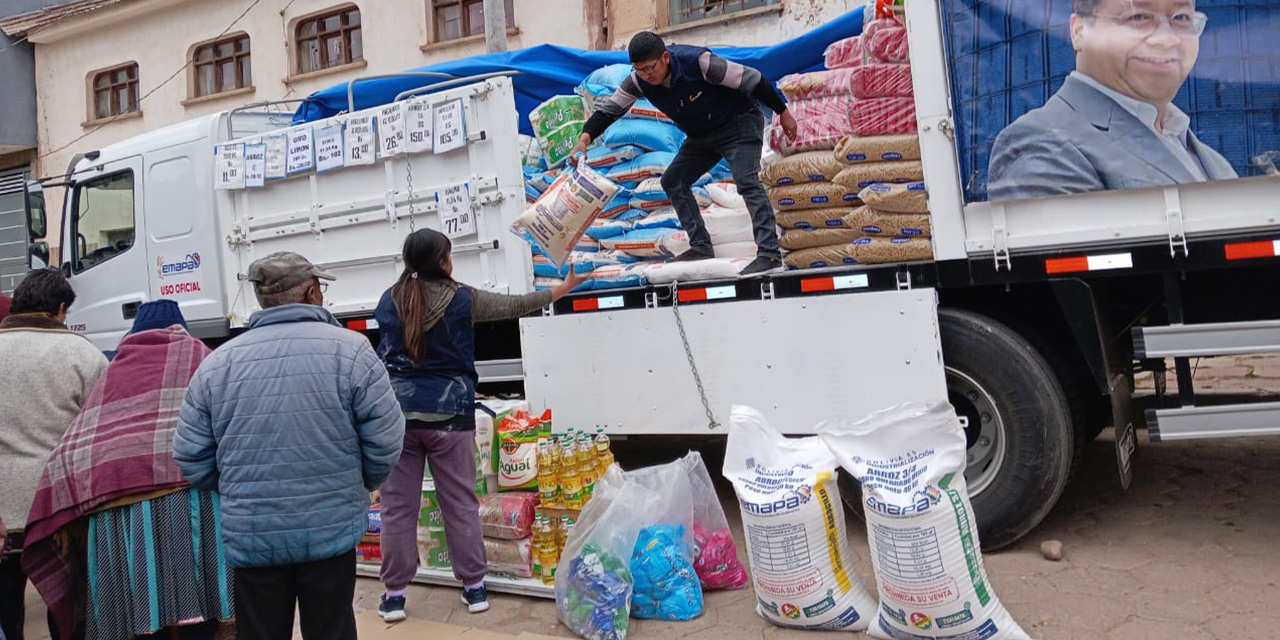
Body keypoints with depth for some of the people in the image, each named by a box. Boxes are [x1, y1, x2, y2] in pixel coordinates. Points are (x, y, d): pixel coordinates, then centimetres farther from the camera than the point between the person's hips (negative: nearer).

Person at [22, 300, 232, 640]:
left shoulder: (112, 371, 24)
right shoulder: (196, 354, 17)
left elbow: (73, 449, 15)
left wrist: (71, 516, 13)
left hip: (116, 507, 3)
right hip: (185, 494, -3)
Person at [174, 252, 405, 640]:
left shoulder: (216, 364, -1)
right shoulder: (349, 350, -9)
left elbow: (191, 459, 2)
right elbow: (385, 440, -9)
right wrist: (361, 485, 11)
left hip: (251, 536, 2)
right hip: (331, 529, -2)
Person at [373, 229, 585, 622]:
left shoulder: (389, 301, 4)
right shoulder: (462, 299, -5)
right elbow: (516, 306, 4)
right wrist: (565, 287, 16)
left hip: (398, 411, 2)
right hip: (447, 413, -2)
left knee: (398, 507, 8)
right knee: (460, 503, 8)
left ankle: (394, 595, 14)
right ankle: (474, 587, 18)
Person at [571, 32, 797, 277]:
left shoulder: (698, 61, -32)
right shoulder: (639, 80, -15)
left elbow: (752, 79, -24)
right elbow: (609, 110, -11)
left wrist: (783, 112, -17)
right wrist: (585, 139, -29)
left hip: (739, 122, -7)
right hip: (702, 135, 8)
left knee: (746, 181, -24)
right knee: (673, 181, 4)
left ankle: (770, 254, -28)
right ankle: (701, 246, 8)